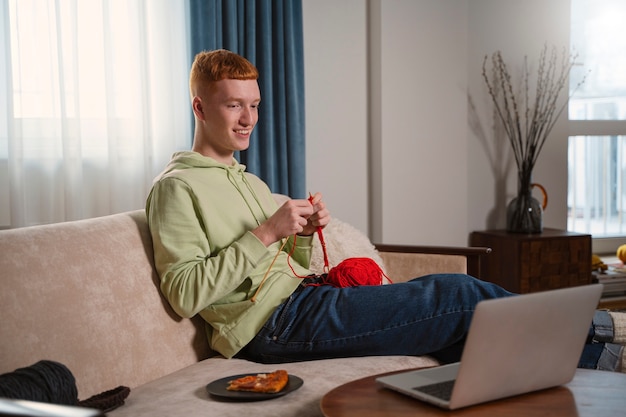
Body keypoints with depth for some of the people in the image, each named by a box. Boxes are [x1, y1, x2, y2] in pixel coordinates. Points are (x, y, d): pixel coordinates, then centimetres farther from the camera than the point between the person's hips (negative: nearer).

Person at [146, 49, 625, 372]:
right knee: (454, 294, -11)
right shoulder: (177, 186, -3)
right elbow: (186, 293, -14)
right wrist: (265, 234, -17)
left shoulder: (250, 182, 24)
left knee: (462, 333, -8)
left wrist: (303, 234, 2)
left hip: (300, 297, 9)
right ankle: (585, 338, 6)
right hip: (272, 322, -9)